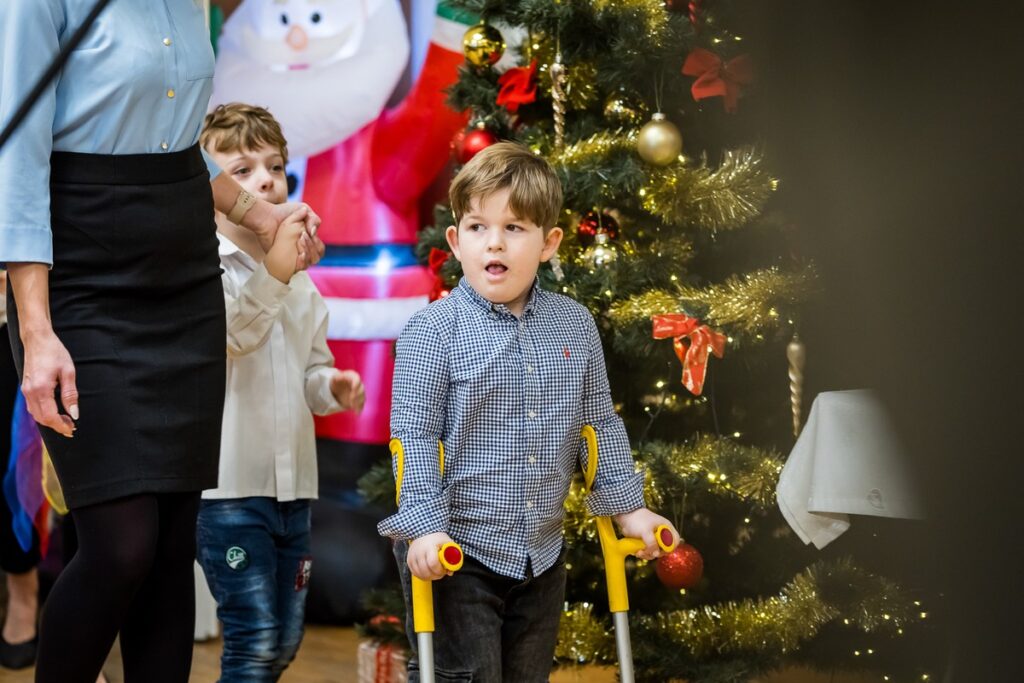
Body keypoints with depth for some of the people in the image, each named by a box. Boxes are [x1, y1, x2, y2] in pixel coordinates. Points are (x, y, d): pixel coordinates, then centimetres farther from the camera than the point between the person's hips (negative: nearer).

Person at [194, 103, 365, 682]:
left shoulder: (300, 276, 14)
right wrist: (273, 275, -36)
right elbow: (222, 338, -26)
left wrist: (332, 386, -2)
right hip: (228, 482, -7)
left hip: (292, 482, 7)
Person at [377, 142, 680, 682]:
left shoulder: (575, 327, 3)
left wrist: (627, 506, 10)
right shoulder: (433, 331, -11)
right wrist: (424, 527, -20)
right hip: (455, 551, -5)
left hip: (541, 553, 5)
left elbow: (601, 422, 12)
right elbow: (413, 436, -13)